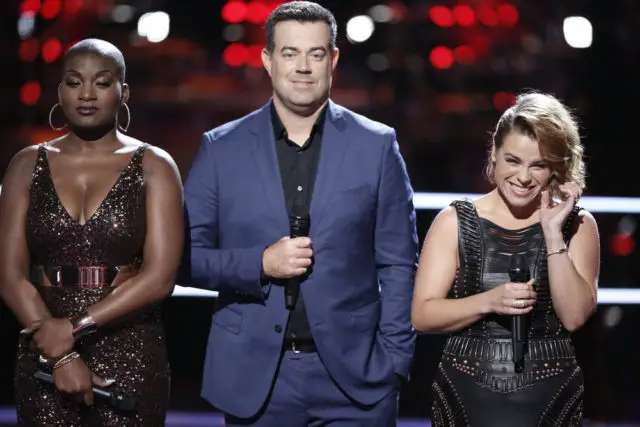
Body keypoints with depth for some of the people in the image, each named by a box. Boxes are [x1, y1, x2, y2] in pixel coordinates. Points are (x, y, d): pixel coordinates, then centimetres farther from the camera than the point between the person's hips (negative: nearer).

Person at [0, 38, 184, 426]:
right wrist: (61, 357, -11)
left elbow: (159, 277, -8)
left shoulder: (153, 167, 1)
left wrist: (75, 328, -14)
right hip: (43, 356, 2)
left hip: (130, 354, -2)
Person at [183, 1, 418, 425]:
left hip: (353, 375, -1)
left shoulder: (376, 145, 2)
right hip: (255, 376, 1)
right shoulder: (221, 148, 3)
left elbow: (398, 266, 3)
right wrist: (260, 264, -12)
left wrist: (393, 365, -3)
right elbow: (187, 254, 3)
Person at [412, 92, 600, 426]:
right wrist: (489, 302, -18)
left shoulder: (577, 225, 2)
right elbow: (422, 316, -4)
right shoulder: (455, 222, 1)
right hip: (466, 391, 0)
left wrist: (553, 232, -13)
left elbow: (574, 316, -9)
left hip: (548, 395, 0)